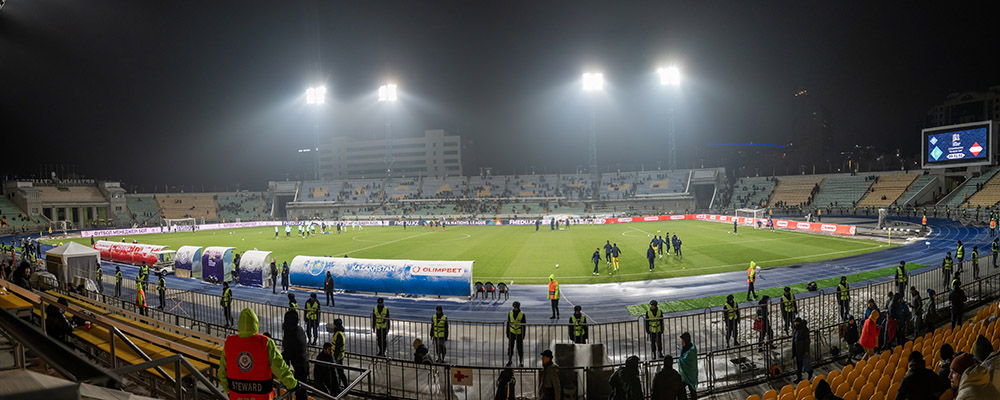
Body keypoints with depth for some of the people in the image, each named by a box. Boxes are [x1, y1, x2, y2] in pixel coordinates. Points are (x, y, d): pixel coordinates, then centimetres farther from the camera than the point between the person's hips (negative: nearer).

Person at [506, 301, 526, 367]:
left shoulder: (522, 314, -11)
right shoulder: (510, 313, -3)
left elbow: (524, 325, -5)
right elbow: (508, 324, 4)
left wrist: (523, 335, -6)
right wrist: (507, 333, 4)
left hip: (519, 334, -2)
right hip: (512, 333, 2)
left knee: (520, 348, 4)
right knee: (510, 347, 6)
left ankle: (521, 362, 16)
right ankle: (509, 361, 19)